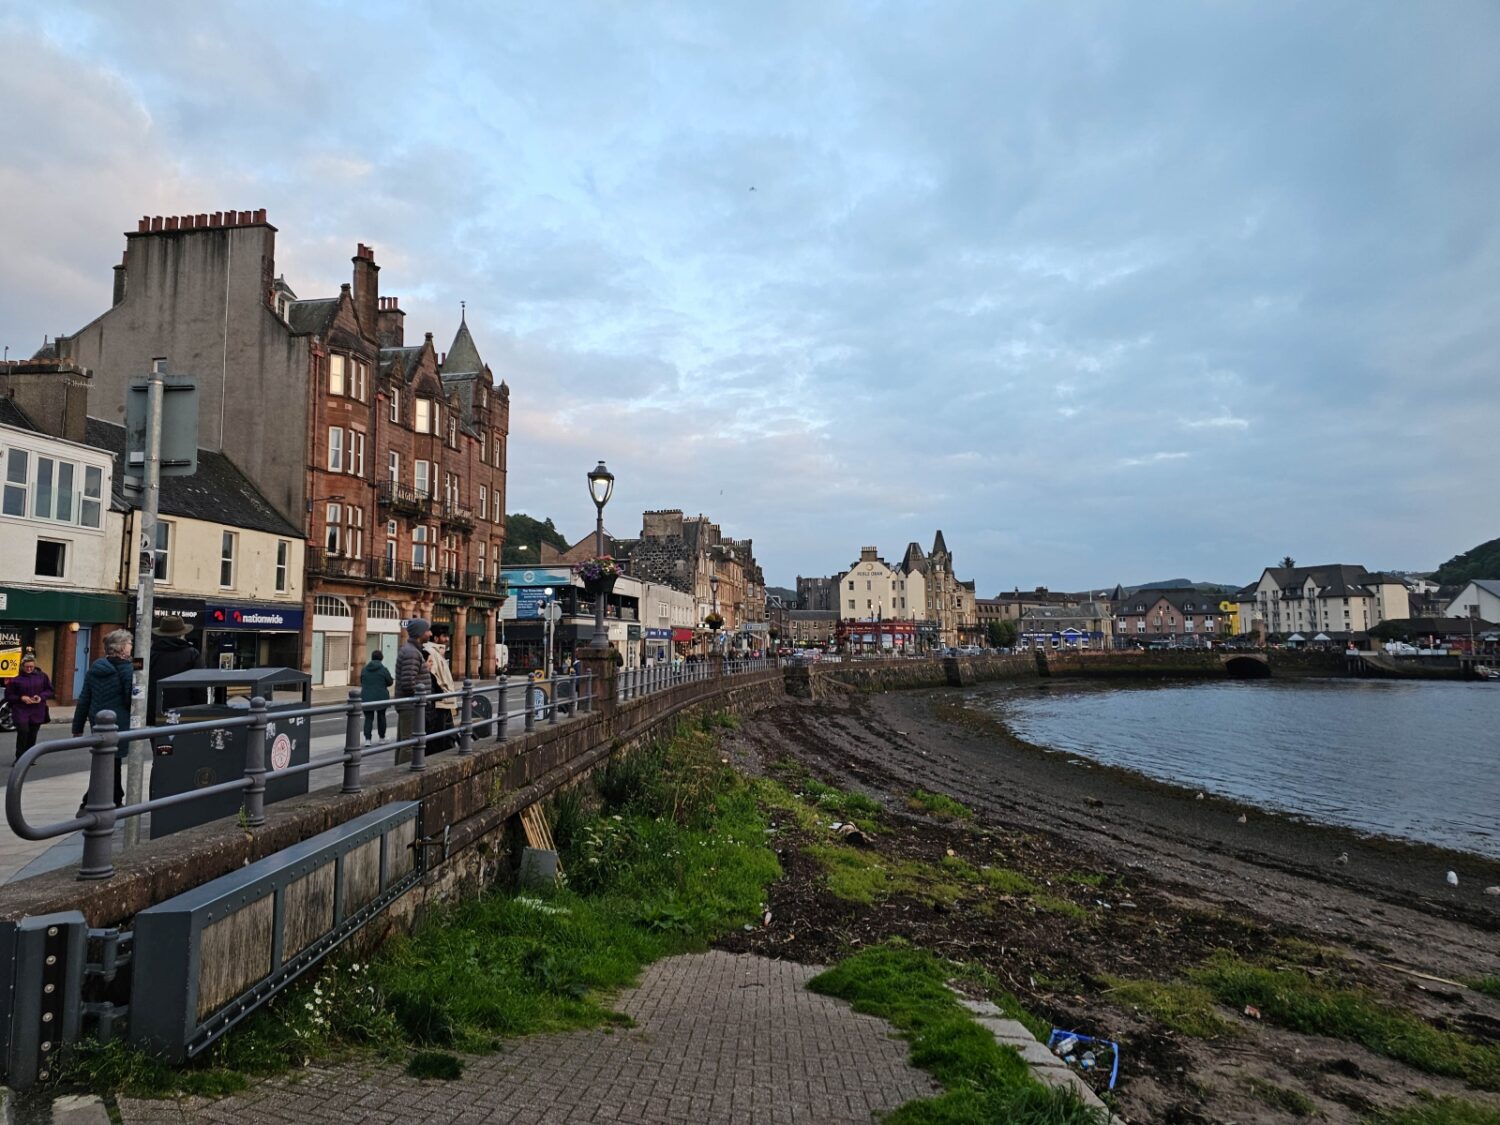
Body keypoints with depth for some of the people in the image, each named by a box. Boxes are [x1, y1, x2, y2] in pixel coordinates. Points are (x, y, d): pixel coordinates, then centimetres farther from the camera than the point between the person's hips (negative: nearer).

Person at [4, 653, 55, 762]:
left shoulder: (42, 676, 4)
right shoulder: (16, 678, -5)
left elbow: (50, 691, 11)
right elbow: (8, 695, 1)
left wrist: (41, 697, -8)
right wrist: (21, 698, -15)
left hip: (37, 711, 3)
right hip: (20, 711, -3)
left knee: (32, 735, 7)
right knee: (23, 731, -17)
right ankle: (19, 758, -6)